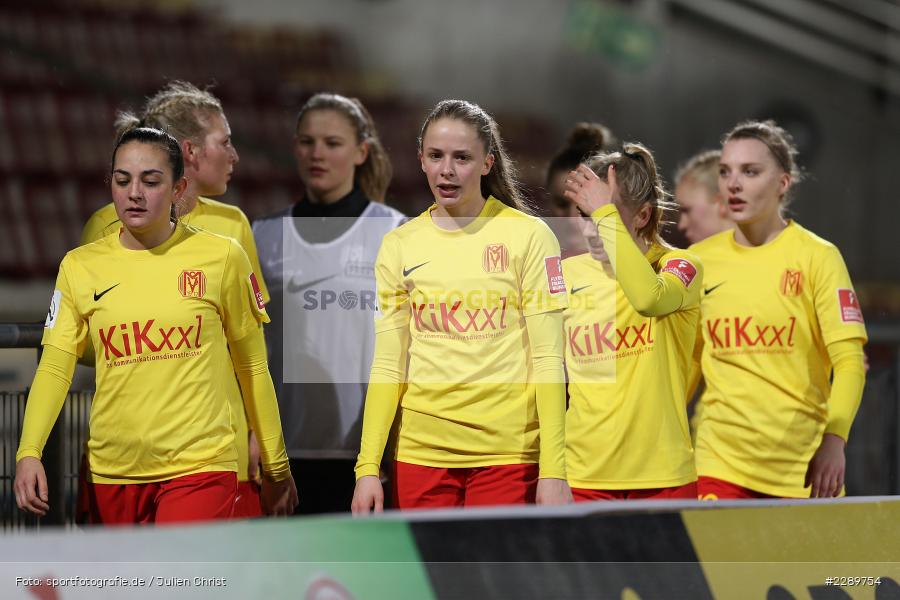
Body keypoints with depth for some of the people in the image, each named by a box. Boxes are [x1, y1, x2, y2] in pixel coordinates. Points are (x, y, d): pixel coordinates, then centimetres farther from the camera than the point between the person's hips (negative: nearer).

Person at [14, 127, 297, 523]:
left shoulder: (222, 257, 0)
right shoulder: (80, 266, 5)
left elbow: (252, 367, 7)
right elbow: (55, 367, 1)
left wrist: (276, 469, 12)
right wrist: (29, 452, -16)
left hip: (198, 466, -3)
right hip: (112, 472, 3)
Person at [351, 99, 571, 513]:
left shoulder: (528, 236, -1)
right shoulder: (398, 246, 7)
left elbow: (547, 359, -4)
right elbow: (388, 365, 6)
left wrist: (553, 470, -10)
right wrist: (368, 467, -2)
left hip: (508, 452, -2)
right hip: (421, 452, 2)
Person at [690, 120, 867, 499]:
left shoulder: (817, 257, -2)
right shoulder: (697, 260, 7)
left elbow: (850, 361, -7)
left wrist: (834, 440, -20)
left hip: (803, 467, -2)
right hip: (720, 463, 2)